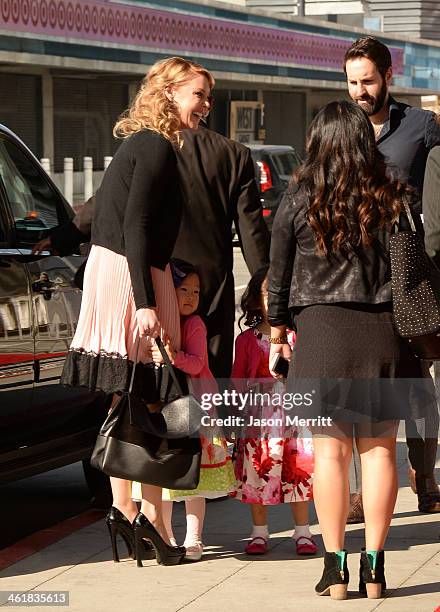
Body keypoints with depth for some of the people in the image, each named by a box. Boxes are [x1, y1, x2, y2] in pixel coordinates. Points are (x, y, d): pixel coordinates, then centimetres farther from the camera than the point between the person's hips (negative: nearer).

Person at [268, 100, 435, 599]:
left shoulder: (298, 202, -2)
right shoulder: (392, 200, 1)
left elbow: (278, 273, 5)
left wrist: (277, 326, 19)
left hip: (322, 330, -1)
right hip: (383, 332, 2)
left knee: (331, 449, 2)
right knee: (379, 449, 6)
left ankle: (336, 568, 2)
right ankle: (374, 567, 9)